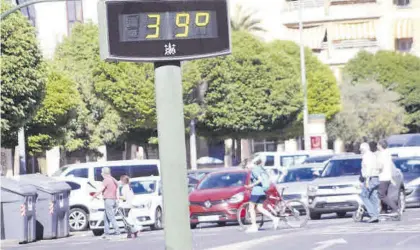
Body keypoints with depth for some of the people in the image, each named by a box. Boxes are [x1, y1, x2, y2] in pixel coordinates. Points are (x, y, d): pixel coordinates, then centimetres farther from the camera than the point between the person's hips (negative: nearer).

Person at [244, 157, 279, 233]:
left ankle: (254, 226, 1)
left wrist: (251, 185, -16)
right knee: (260, 208, 12)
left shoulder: (254, 170, -10)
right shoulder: (261, 169, 16)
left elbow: (260, 179, -23)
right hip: (263, 191, 9)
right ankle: (274, 218, -1)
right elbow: (268, 181, 16)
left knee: (251, 208, 2)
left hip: (256, 191, -9)